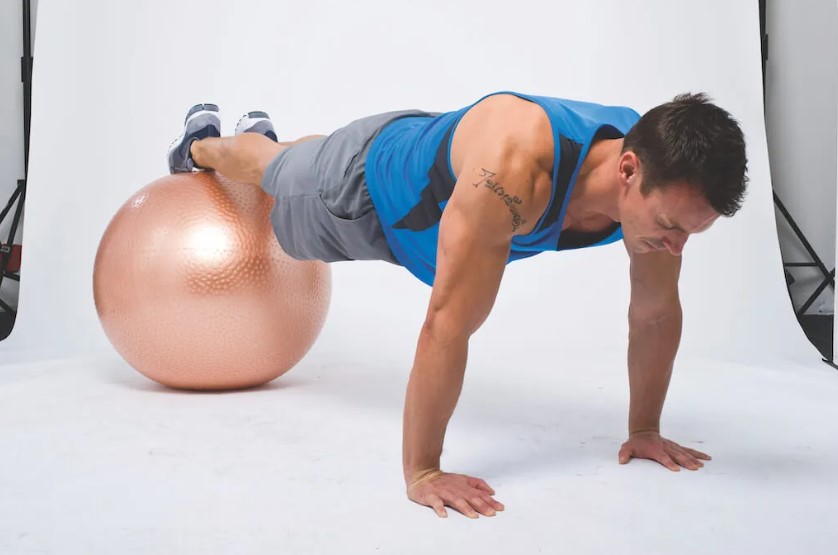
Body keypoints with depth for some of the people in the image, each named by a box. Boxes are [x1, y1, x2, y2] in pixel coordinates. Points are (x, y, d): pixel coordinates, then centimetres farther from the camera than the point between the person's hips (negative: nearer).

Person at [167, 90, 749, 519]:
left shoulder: (659, 179, -31)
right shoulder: (516, 162, -52)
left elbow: (656, 313, -16)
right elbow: (449, 322, -50)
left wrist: (644, 428, -12)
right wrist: (422, 471, -45)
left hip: (427, 158, 5)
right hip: (362, 189, -5)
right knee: (270, 170, 31)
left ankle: (264, 132, 74)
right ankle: (203, 140, 66)